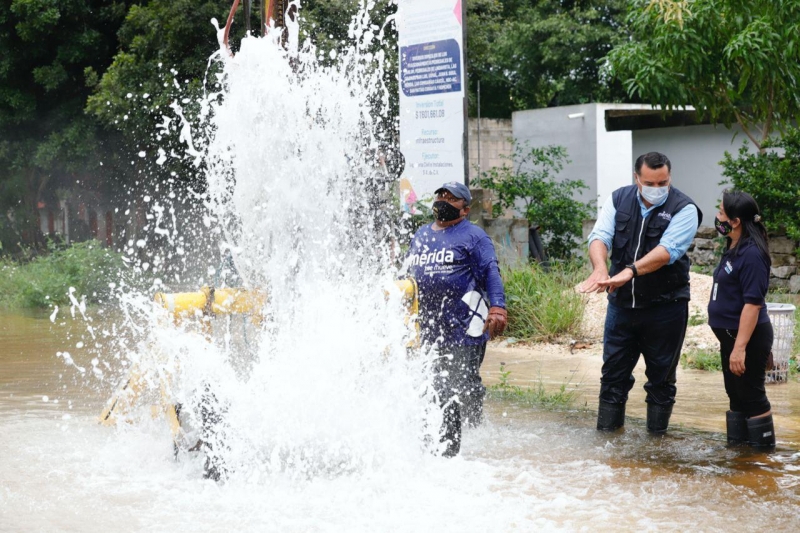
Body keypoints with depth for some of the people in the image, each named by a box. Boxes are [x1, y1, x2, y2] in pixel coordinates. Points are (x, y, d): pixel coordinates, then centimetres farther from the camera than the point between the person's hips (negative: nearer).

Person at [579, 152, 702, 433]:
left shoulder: (683, 209, -10)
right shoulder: (619, 200, 2)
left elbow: (667, 250, -23)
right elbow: (600, 236, -10)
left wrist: (630, 271, -37)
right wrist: (600, 268, -31)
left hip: (665, 307, -3)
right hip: (622, 302, 3)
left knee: (661, 376, 6)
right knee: (613, 372, 8)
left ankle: (656, 436, 18)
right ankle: (605, 434, 17)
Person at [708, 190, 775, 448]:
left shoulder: (751, 254, -21)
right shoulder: (733, 249, 9)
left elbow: (753, 303, -24)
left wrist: (740, 347, -27)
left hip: (748, 337, -10)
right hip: (731, 335, 10)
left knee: (751, 394, 0)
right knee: (736, 393, 16)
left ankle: (763, 450, 10)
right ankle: (738, 444, 26)